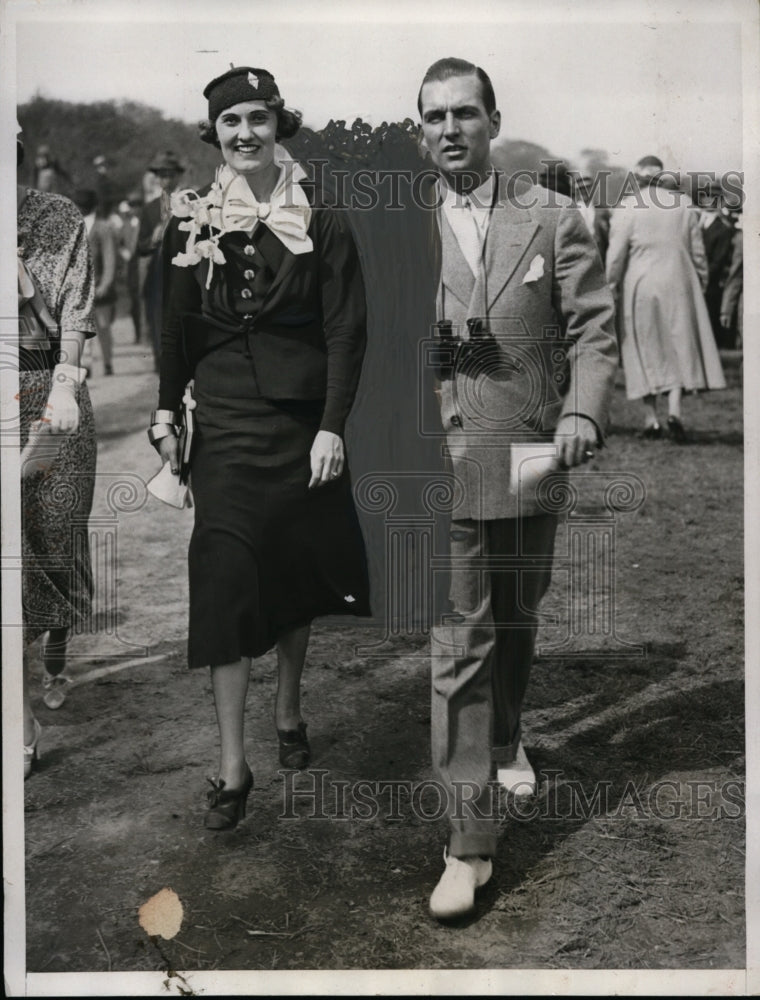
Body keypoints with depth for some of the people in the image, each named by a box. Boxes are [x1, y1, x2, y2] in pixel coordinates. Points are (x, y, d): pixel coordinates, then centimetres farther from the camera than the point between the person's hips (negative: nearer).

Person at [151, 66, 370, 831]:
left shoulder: (321, 225, -1)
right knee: (226, 581, -4)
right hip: (223, 422, 0)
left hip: (301, 420, 0)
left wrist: (332, 426, -11)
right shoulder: (191, 223, 4)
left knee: (293, 569, 12)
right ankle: (232, 767, 2)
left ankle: (288, 713, 35)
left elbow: (345, 332, -4)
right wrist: (165, 410, 0)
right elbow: (177, 327, 8)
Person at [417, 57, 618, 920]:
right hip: (441, 466, -2)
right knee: (457, 647, -5)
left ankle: (505, 737, 50)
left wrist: (581, 411, -15)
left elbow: (593, 329, 0)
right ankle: (469, 844, 2)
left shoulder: (552, 218, 4)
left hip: (530, 460, 2)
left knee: (516, 622, 20)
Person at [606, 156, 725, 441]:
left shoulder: (625, 208, -6)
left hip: (640, 287, -1)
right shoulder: (682, 204, 2)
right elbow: (697, 251, 6)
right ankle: (674, 410, -9)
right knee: (680, 346, 7)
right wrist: (701, 282, 17)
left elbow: (616, 255, -7)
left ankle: (651, 418, 10)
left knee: (645, 350, 8)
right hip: (678, 284, 1)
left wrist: (611, 288, 3)